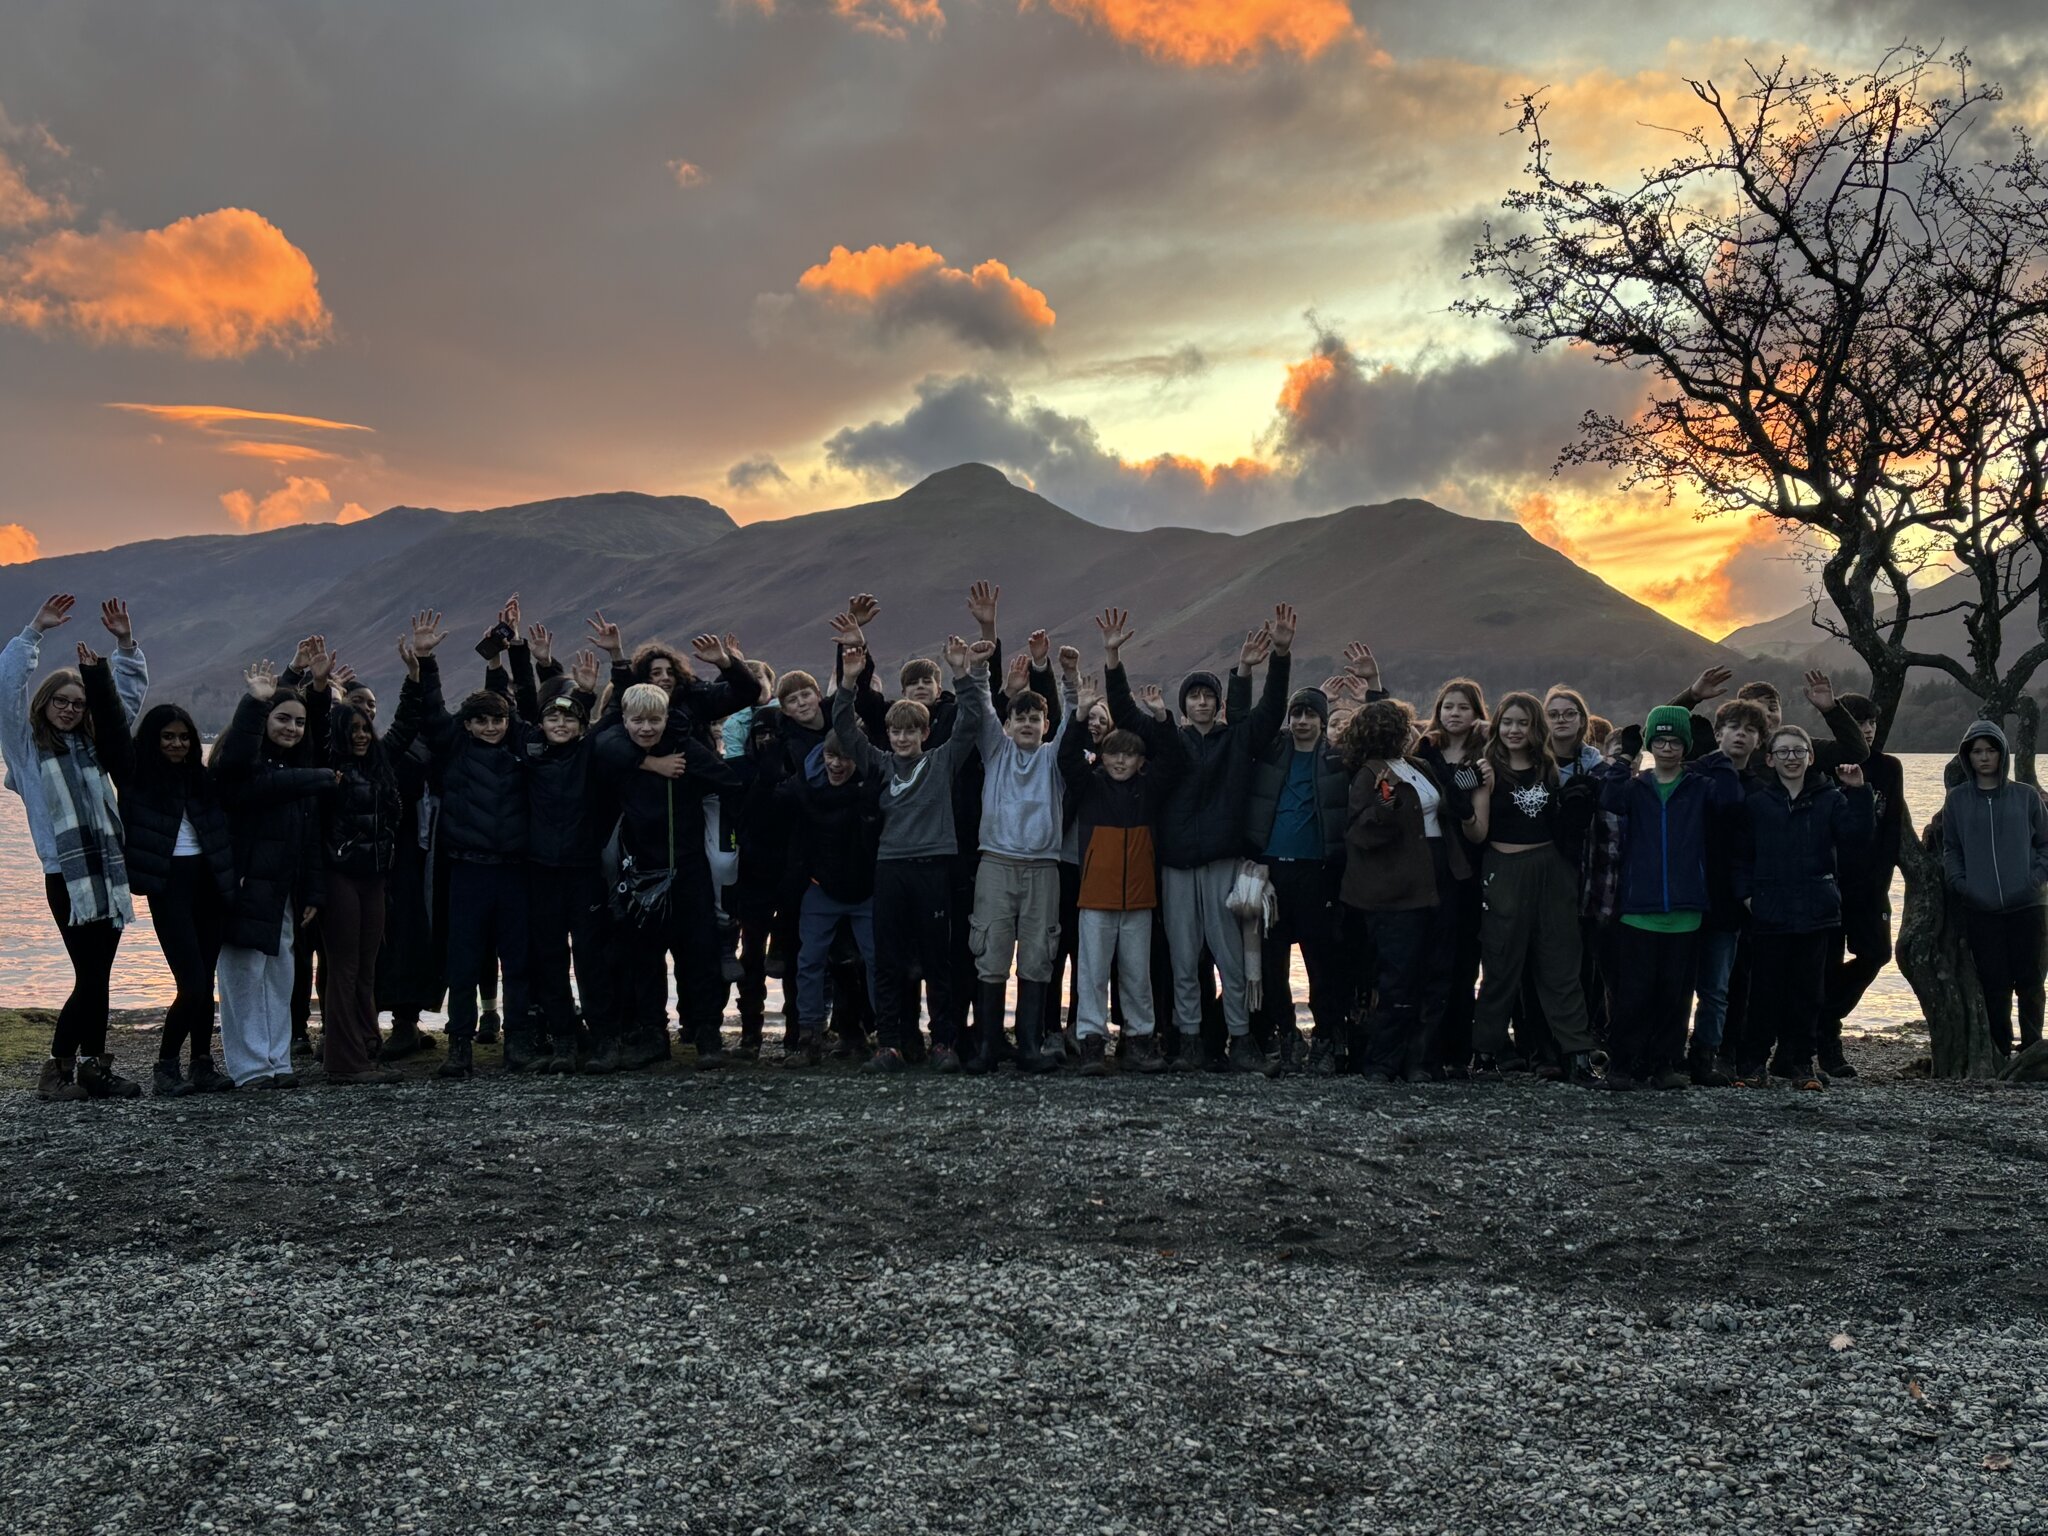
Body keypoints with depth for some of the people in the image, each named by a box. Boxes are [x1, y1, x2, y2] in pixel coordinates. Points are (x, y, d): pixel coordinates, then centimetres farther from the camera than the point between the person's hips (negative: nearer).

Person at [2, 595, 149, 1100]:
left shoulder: (92, 743, 16)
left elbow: (129, 695, 20)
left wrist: (125, 645, 9)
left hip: (110, 872, 5)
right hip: (66, 876, -5)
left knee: (98, 976, 8)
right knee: (90, 978, -8)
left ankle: (94, 1067, 13)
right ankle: (57, 1067, 5)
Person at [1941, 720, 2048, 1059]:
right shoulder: (1957, 800, 7)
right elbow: (1950, 849, 10)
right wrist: (1960, 882, -6)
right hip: (1980, 910, 0)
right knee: (1994, 984, 1)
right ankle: (2000, 1054, 7)